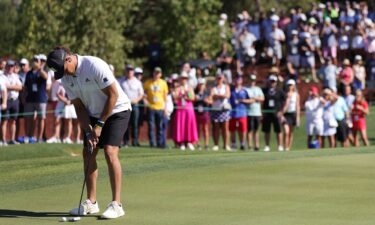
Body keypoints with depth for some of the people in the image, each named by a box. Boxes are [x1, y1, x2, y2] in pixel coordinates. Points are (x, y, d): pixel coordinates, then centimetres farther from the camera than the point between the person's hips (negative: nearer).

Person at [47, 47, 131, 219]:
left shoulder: (95, 66, -25)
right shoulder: (66, 78, -3)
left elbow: (113, 95, -22)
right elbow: (79, 107, 2)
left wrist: (100, 124, -18)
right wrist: (89, 131, -10)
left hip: (117, 110, -7)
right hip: (94, 114, 7)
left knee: (110, 152, -19)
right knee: (88, 153, 2)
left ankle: (116, 204, -18)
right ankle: (91, 203, 10)